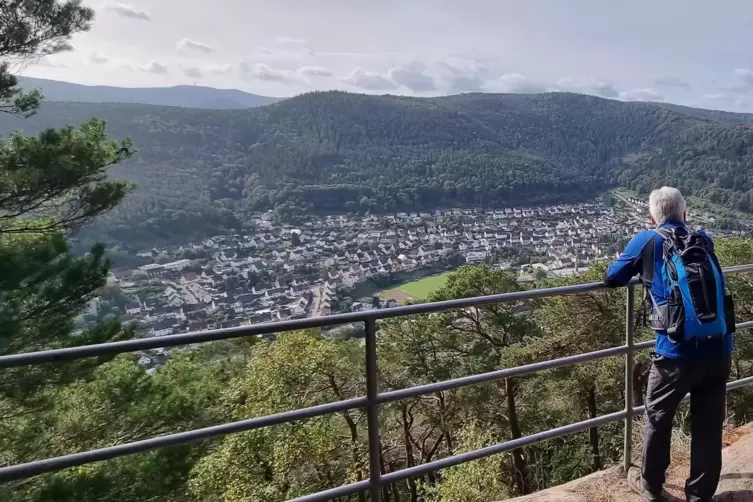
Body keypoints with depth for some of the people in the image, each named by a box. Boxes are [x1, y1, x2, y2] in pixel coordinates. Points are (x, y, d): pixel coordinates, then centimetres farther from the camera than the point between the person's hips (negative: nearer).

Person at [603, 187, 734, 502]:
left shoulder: (647, 240, 2)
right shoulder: (704, 240, 13)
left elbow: (611, 279, 10)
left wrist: (641, 272, 29)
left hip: (677, 351, -4)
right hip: (720, 349, 4)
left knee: (657, 418, 17)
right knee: (709, 426, 16)